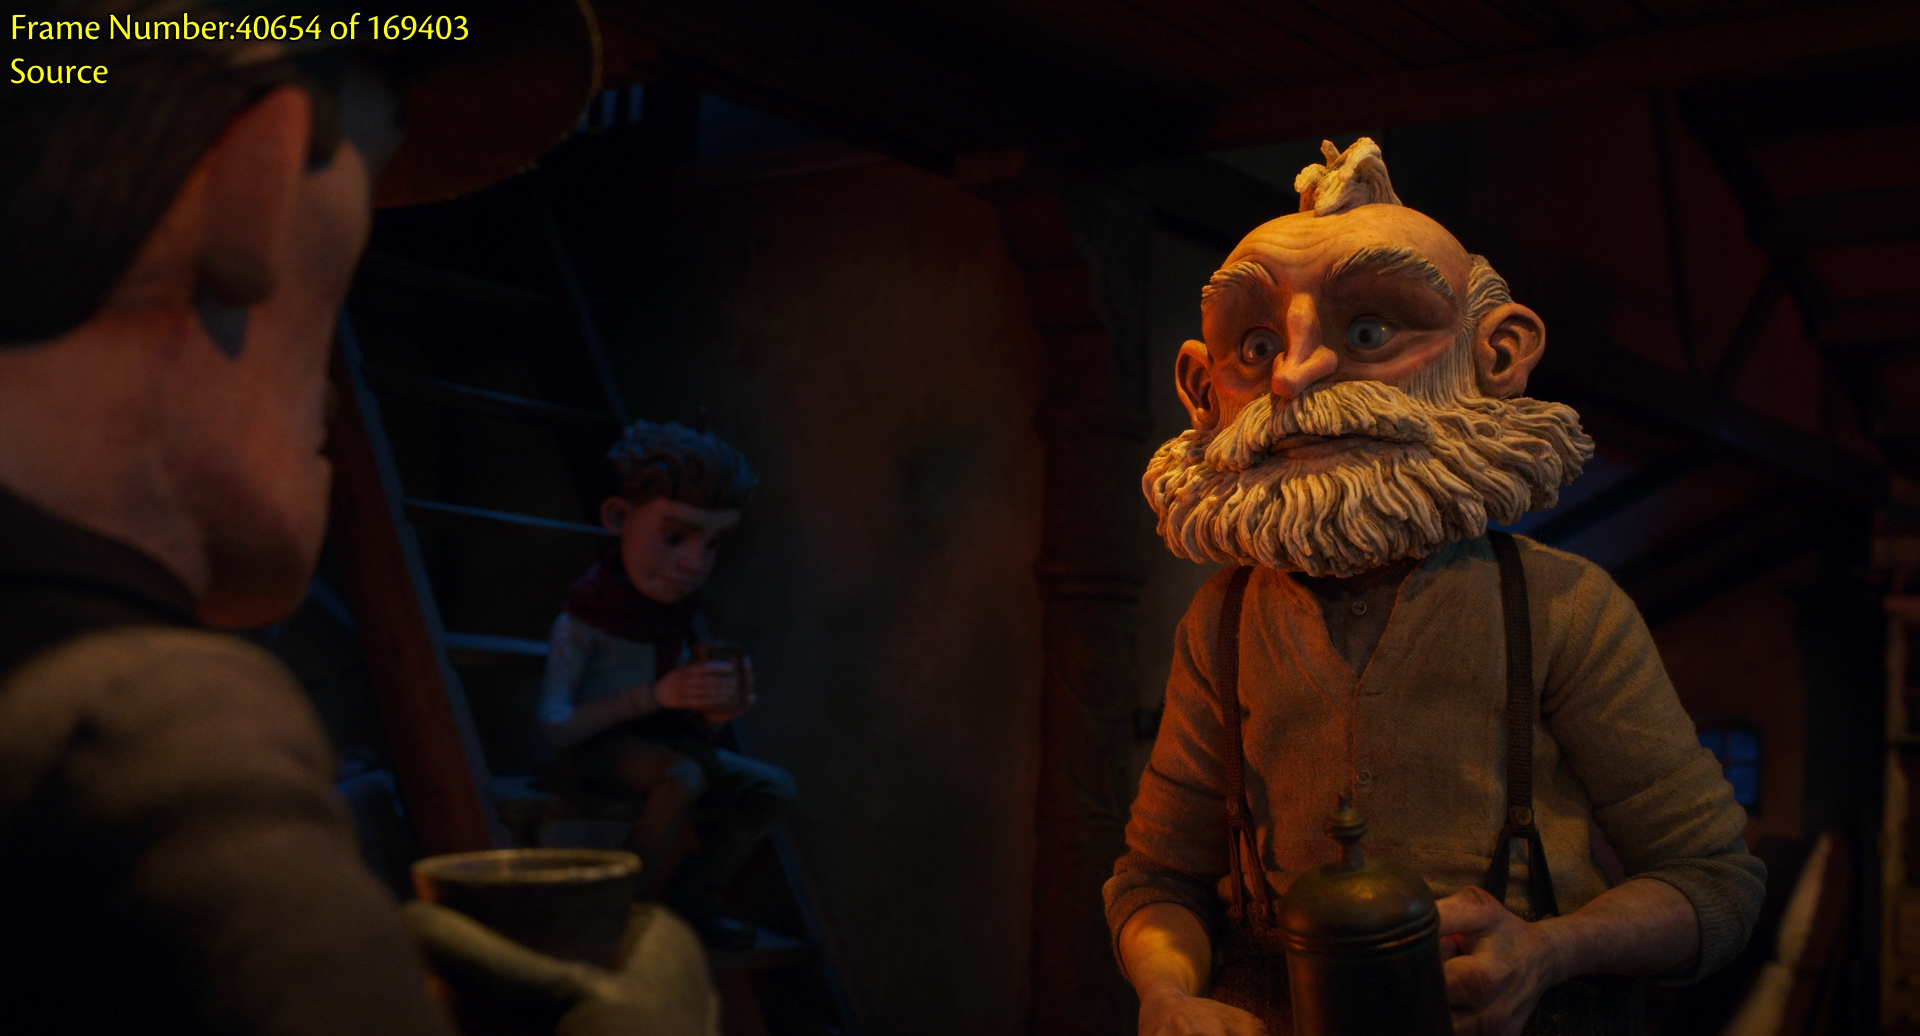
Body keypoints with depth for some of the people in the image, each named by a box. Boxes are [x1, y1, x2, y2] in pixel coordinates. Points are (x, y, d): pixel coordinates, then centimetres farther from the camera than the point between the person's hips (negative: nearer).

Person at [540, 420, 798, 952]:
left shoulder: (686, 616, -1)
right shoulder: (583, 621, -20)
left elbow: (697, 729, 4)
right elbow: (554, 727, -26)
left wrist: (721, 709, -22)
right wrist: (655, 695, -35)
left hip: (661, 744, 7)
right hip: (597, 750, -7)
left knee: (772, 788, -4)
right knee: (684, 775, -34)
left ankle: (691, 899, 9)